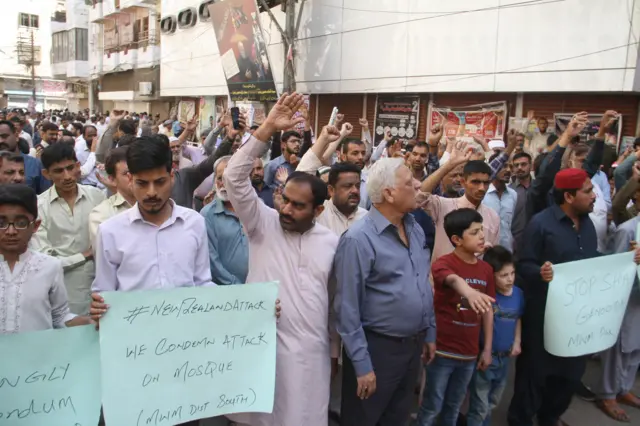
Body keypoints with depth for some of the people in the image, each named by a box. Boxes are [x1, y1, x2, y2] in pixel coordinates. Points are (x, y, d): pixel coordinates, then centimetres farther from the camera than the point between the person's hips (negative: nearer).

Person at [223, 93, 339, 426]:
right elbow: (234, 177, -16)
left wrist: (334, 350, 12)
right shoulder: (263, 224, -3)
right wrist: (268, 128, -22)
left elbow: (337, 298, 9)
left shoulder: (332, 243, 3)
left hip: (310, 350, 1)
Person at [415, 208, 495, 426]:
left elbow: (488, 310, 8)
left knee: (453, 407, 19)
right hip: (442, 351, -5)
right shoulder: (443, 263, -15)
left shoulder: (486, 269, 3)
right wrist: (469, 292, -60)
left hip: (469, 353, 5)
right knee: (432, 407, 6)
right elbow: (454, 279, -39)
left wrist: (487, 349, 8)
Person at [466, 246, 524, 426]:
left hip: (505, 356, 6)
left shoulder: (518, 293, -2)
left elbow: (517, 319, 12)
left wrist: (517, 342, 5)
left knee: (492, 403, 25)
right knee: (480, 406, 4)